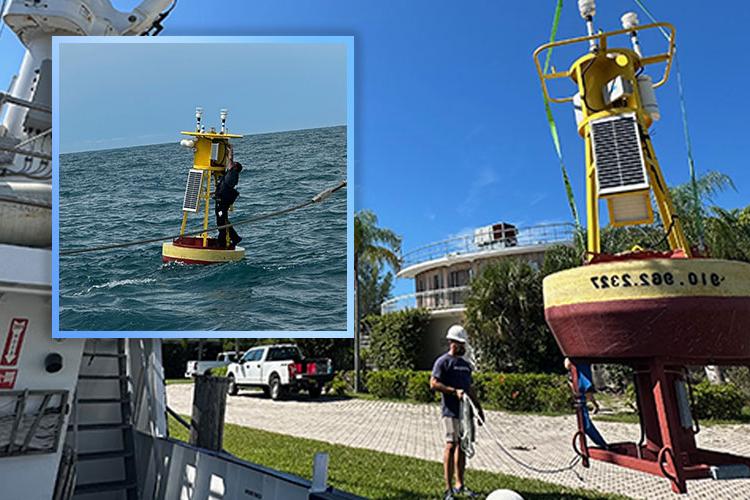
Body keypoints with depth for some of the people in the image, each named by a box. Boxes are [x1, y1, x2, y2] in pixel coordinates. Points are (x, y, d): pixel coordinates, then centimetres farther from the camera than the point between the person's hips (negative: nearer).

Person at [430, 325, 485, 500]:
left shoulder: (466, 364, 18)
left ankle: (460, 485, 23)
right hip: (451, 411, -7)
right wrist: (454, 391, -19)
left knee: (462, 446, 12)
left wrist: (479, 407, 21)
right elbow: (433, 383, -14)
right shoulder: (443, 361, -6)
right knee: (451, 445, -7)